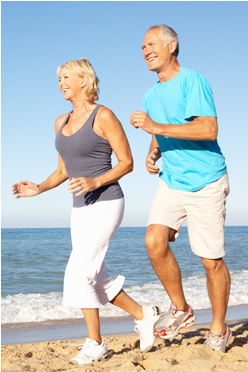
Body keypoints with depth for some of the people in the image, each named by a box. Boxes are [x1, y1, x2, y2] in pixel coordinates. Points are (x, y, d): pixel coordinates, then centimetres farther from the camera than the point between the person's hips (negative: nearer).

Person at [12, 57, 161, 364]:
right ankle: (143, 315, 26)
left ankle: (95, 343, 1)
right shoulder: (61, 123, 11)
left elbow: (127, 163, -9)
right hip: (81, 209, 8)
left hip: (106, 204, -8)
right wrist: (39, 189, 0)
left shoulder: (104, 116, -10)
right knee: (94, 280, 9)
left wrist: (95, 182, -23)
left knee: (78, 273, -12)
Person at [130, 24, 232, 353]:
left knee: (211, 260, 0)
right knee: (154, 241, -15)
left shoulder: (192, 81, -12)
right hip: (171, 180, 6)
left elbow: (209, 130, -24)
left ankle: (219, 330, 18)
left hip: (204, 181, -6)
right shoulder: (151, 96, 12)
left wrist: (156, 126, -25)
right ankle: (180, 309, 5)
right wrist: (152, 155, 3)